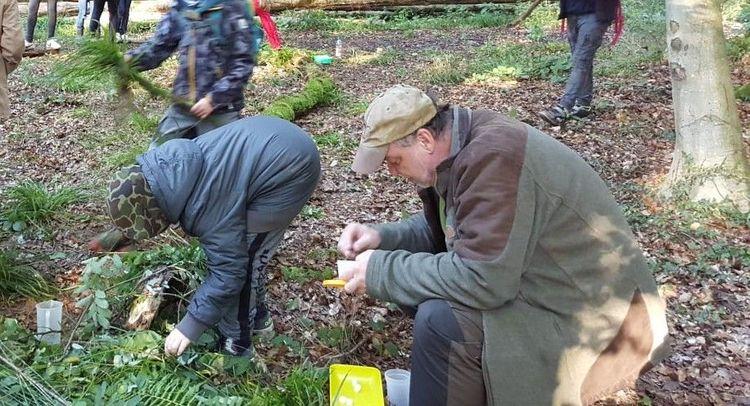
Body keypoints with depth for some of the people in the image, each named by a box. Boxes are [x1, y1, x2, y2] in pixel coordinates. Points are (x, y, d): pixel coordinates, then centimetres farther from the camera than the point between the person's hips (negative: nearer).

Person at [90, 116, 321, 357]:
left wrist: (190, 326, -16)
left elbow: (229, 271, -22)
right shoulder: (166, 165, -1)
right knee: (241, 249, 22)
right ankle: (257, 316, 42)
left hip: (288, 172, -10)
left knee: (243, 259, -3)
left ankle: (235, 346, 14)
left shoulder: (205, 204, -28)